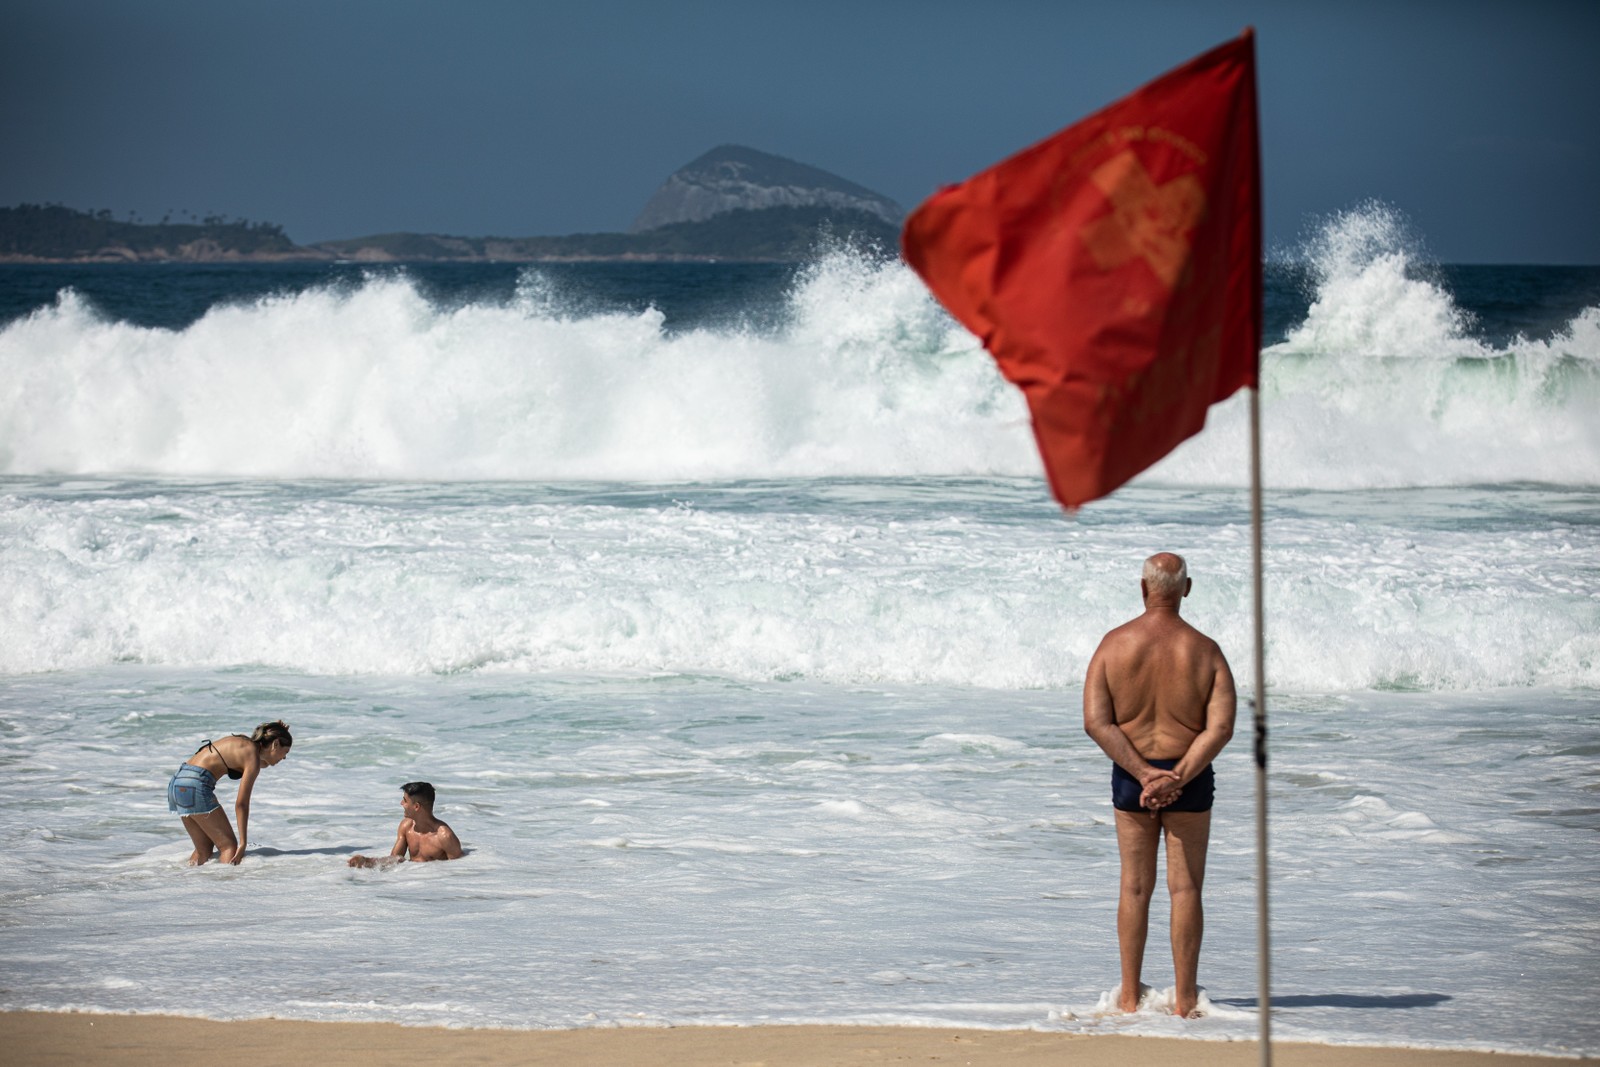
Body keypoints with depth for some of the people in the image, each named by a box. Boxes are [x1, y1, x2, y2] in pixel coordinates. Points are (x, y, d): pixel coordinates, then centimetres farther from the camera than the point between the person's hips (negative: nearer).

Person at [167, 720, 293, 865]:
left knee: (204, 849, 15)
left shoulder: (244, 742, 18)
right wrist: (243, 843, -12)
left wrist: (276, 732, 27)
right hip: (196, 785, -9)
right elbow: (241, 804, -12)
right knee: (228, 845, -6)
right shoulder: (252, 757, -7)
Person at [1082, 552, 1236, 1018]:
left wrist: (1143, 773, -14)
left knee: (1135, 886, 11)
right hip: (1190, 779, -1)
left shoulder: (1114, 644, -7)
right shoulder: (1205, 652, -6)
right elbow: (1220, 727, -15)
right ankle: (1184, 998, 7)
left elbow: (1096, 722, -12)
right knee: (1185, 888, 6)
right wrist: (1177, 778, -19)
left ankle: (1129, 994, 15)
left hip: (1130, 777, 1)